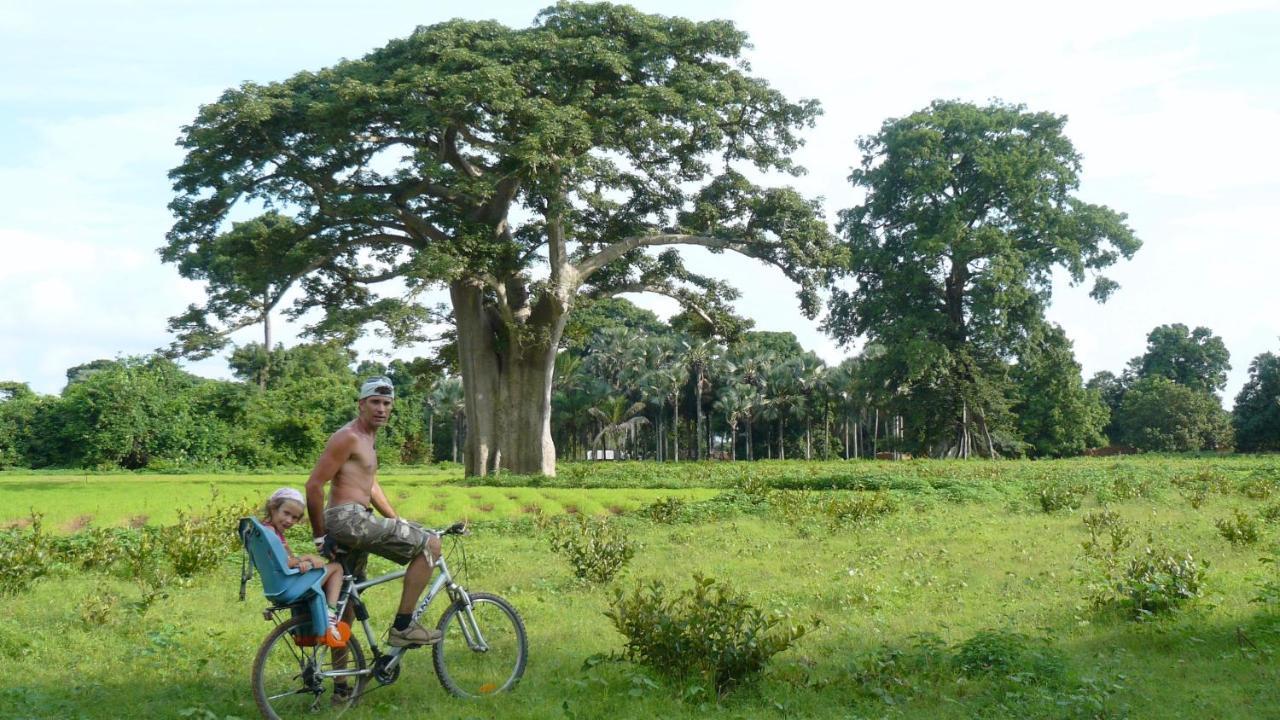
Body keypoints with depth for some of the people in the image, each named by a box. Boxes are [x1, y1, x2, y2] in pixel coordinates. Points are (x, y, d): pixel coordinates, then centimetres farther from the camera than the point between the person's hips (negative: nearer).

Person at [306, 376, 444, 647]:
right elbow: (314, 485, -15)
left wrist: (399, 522, 23)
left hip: (352, 523, 11)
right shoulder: (348, 437, -12)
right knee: (430, 545, -11)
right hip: (349, 519, -11)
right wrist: (320, 536, -11)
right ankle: (402, 627, -9)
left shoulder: (366, 439, 21)